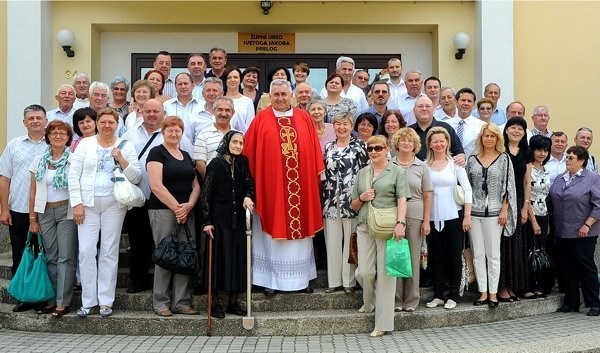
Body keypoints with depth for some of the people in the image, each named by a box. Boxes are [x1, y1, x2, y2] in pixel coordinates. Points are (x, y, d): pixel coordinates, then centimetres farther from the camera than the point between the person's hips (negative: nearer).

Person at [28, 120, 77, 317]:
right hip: (45, 212, 4)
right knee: (51, 258, 8)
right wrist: (32, 218, 8)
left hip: (66, 211, -4)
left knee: (65, 258, -3)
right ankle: (52, 299, 16)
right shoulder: (39, 160, 7)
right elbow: (33, 191, 9)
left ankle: (63, 302, 1)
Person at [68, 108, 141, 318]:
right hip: (87, 204, 1)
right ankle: (88, 301, 9)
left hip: (114, 205, 0)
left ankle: (106, 301, 12)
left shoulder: (126, 146, 4)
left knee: (109, 252, 4)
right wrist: (77, 204, -6)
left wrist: (122, 160, -16)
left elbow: (135, 178, 0)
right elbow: (73, 175, 2)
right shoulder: (85, 144, 5)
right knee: (86, 251, -1)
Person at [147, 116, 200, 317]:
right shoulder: (157, 153, -1)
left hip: (186, 212, 6)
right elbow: (156, 186, -12)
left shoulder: (186, 156, 18)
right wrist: (176, 207, -13)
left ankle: (182, 302, 9)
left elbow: (195, 186, 14)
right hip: (163, 211, -6)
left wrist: (188, 206, -4)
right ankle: (161, 303, 6)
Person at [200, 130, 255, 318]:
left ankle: (233, 302, 16)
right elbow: (206, 194, -4)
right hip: (219, 219, -4)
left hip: (238, 218, 4)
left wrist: (248, 196, -17)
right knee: (218, 259, -1)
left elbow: (250, 184, 7)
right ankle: (215, 302, 9)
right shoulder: (215, 164, -4)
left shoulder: (243, 162, 8)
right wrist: (207, 221, -9)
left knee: (238, 258, 6)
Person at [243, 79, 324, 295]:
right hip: (270, 184, -2)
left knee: (300, 227, 9)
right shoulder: (261, 119, 0)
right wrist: (252, 180, -4)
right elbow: (249, 153, -1)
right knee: (273, 230, 4)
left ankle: (302, 278, 19)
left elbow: (314, 150, 9)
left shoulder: (304, 118, 7)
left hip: (300, 184, 3)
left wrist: (318, 173, 5)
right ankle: (270, 280, 13)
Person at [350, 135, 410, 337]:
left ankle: (383, 323, 4)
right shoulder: (362, 173, 16)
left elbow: (402, 200, -6)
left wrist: (400, 223, -20)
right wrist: (361, 198, -2)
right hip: (365, 227, 4)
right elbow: (353, 205, 20)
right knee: (364, 272, 1)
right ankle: (369, 303, 31)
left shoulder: (396, 172, 4)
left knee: (385, 273, -2)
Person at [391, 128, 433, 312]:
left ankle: (411, 300, 14)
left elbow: (427, 196, 6)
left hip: (415, 217, 0)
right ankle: (396, 299, 11)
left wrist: (426, 221, 0)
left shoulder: (421, 167, 8)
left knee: (413, 258, 4)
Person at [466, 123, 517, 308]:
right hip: (474, 212, 3)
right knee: (478, 254, 5)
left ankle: (493, 293, 10)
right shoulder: (472, 159, 9)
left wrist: (504, 210, -7)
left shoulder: (504, 158, 2)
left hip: (494, 212, -3)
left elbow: (508, 186, -1)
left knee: (493, 254, 2)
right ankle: (483, 293, 12)